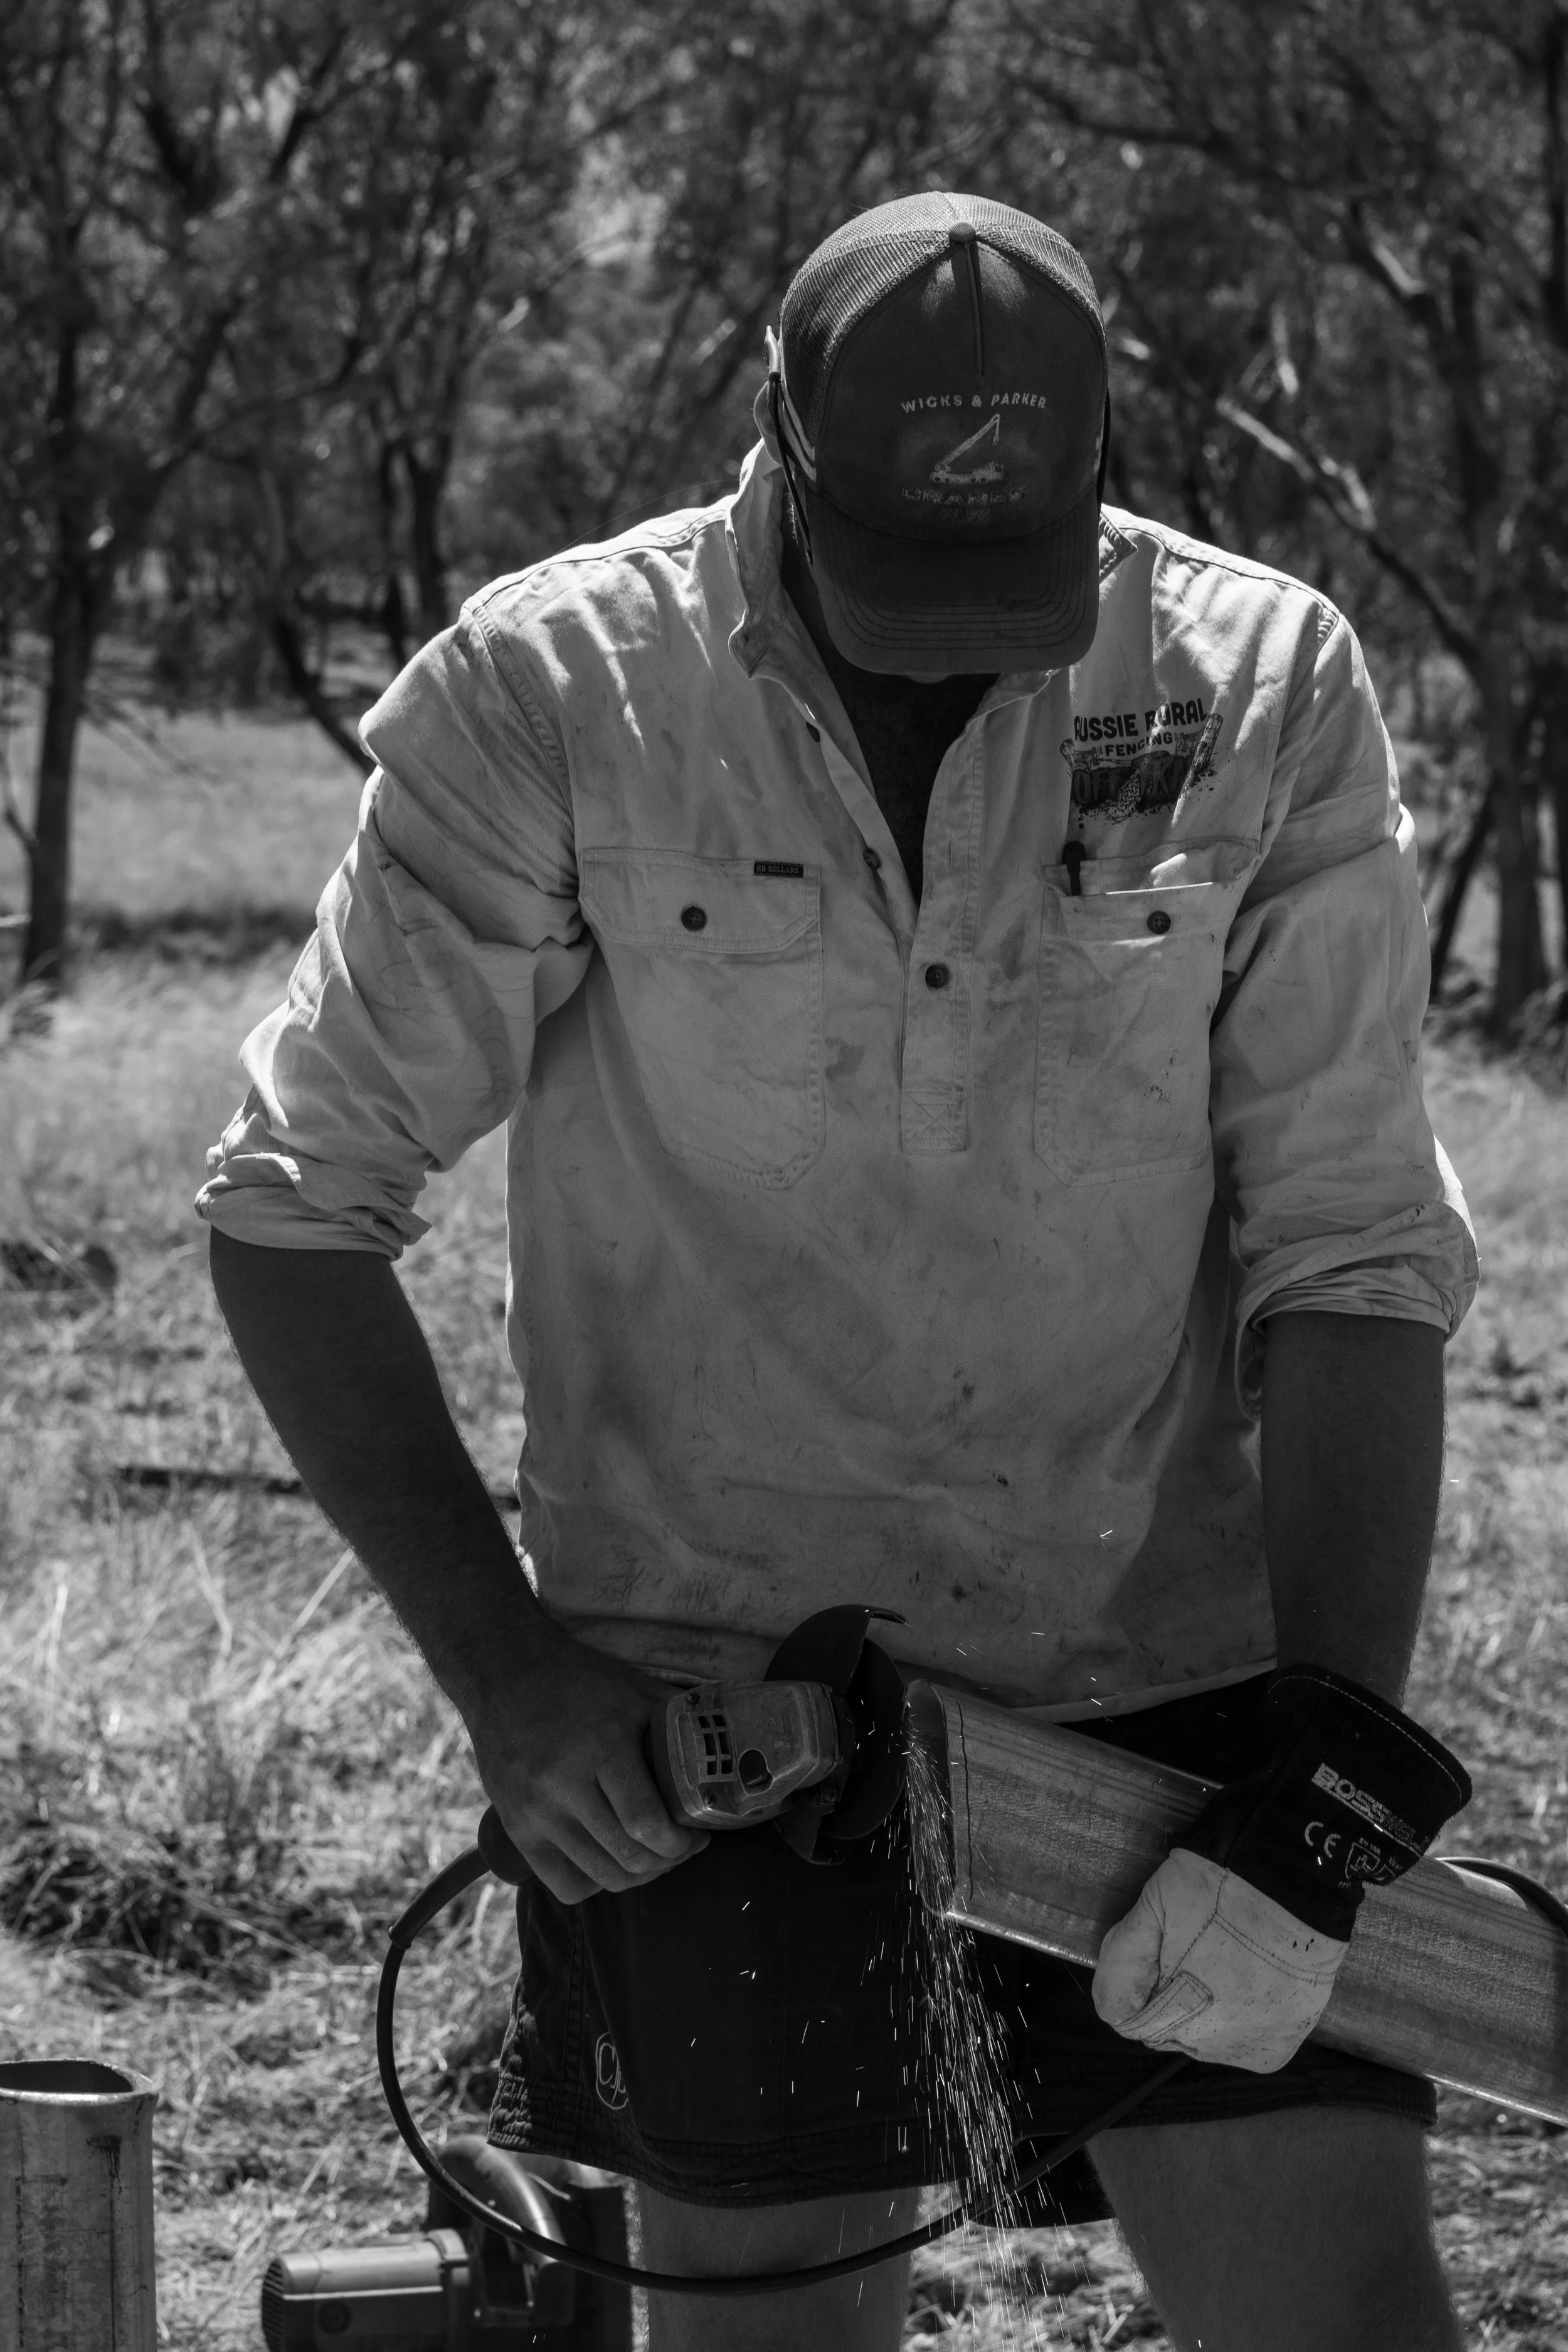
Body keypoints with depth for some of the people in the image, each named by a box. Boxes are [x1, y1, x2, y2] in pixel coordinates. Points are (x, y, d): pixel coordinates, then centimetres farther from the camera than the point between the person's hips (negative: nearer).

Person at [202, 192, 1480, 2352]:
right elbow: (299, 1205, -2)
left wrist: (1335, 1756, -14)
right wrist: (495, 1660, -9)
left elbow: (1354, 1261, -5)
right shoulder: (549, 697, -9)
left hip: (1171, 1671, 1)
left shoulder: (1267, 691, -5)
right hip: (706, 1686, -1)